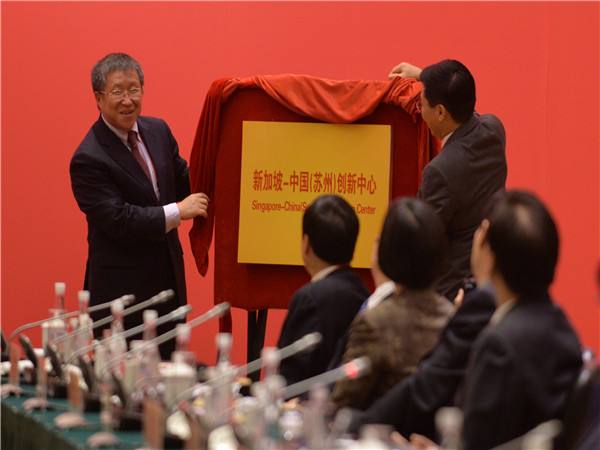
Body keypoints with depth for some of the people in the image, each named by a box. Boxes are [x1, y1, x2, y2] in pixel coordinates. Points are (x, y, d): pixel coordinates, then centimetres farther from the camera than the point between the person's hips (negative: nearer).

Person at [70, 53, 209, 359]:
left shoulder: (158, 131, 6)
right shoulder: (88, 159, -17)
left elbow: (185, 182, 16)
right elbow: (117, 220, -22)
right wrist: (178, 212, -21)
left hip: (168, 279, 7)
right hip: (121, 288, -7)